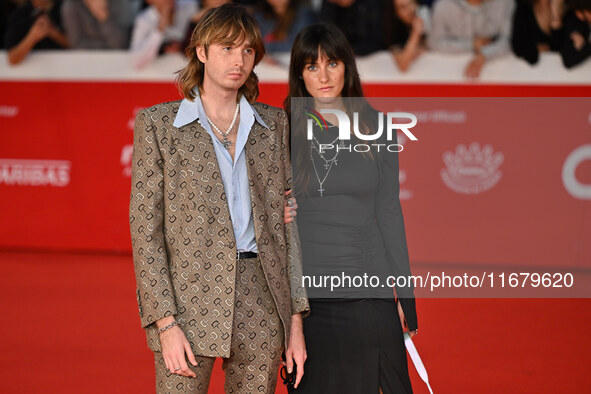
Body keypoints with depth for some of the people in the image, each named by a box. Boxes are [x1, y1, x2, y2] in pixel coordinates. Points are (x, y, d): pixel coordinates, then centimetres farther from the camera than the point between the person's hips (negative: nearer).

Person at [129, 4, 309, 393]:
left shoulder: (273, 124, 12)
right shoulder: (158, 123, 2)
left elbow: (288, 221, 12)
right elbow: (145, 227, -2)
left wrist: (295, 318, 6)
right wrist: (166, 323, -11)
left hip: (262, 304, 3)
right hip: (190, 299, -3)